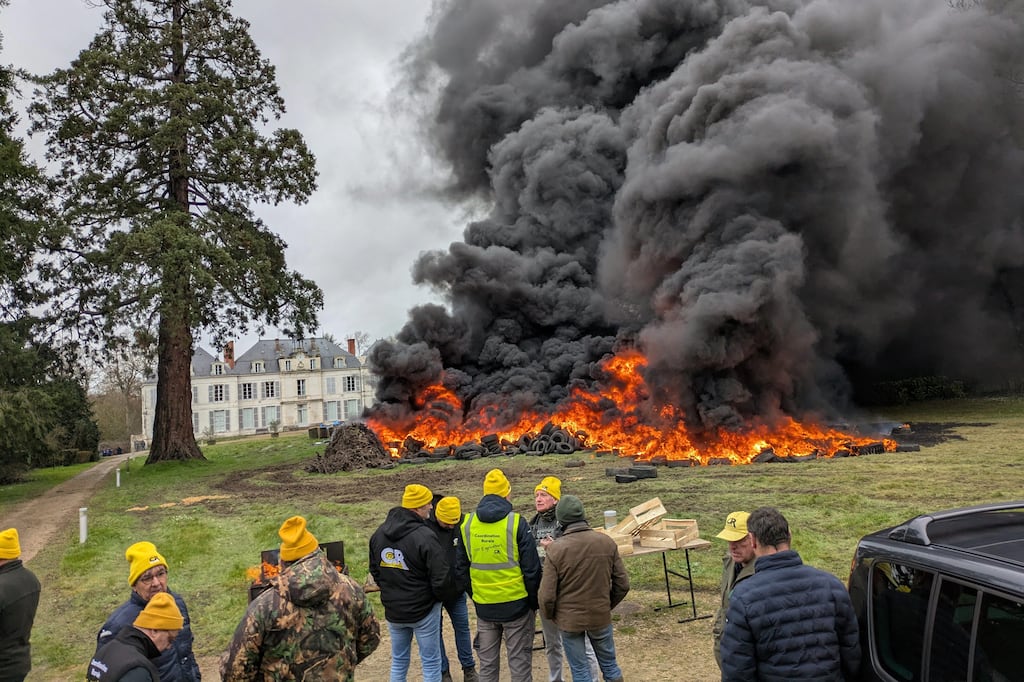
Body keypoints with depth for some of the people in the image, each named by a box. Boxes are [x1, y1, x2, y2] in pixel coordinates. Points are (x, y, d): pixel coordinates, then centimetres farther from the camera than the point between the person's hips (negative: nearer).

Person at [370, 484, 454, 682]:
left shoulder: (379, 533, -1)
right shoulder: (424, 536, -23)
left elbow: (375, 570, 11)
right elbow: (441, 579, -21)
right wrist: (448, 596, -1)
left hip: (393, 610, 6)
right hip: (423, 610, -6)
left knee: (398, 661, 20)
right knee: (431, 662, 8)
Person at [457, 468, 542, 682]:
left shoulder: (467, 524, -1)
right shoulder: (516, 523, -13)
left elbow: (461, 568, 7)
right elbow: (531, 569, -11)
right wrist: (534, 603, 2)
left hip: (483, 606, 4)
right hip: (516, 604, -3)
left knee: (487, 662, 16)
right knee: (519, 663, 8)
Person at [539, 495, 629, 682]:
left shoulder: (556, 549, -18)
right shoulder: (607, 542, -9)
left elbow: (547, 595, -15)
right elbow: (623, 584, -3)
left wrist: (549, 616, 6)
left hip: (569, 619, -2)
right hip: (601, 616, 2)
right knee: (610, 665, 21)